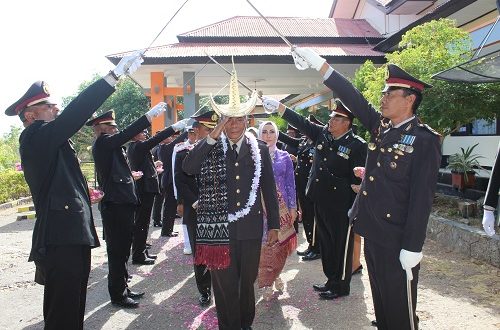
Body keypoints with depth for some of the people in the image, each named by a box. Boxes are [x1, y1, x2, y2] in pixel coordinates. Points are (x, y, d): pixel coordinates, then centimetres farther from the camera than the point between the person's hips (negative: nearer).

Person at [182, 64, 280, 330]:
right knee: (225, 285, 9)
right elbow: (187, 168, -19)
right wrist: (213, 136, -21)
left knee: (247, 282, 18)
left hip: (250, 228, 2)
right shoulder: (210, 149, 0)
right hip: (219, 228, -1)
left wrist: (273, 225, 7)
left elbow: (269, 190, 7)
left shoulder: (260, 149, 4)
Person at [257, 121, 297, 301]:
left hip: (281, 205, 2)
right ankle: (267, 282, 13)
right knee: (264, 243, -1)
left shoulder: (284, 156, 7)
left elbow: (290, 183, 9)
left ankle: (276, 275, 28)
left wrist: (293, 207, 5)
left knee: (281, 242, 5)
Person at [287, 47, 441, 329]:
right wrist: (319, 64, -2)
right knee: (380, 299, 20)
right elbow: (353, 97, 3)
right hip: (373, 232, 7)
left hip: (398, 241, -7)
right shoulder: (380, 126, 6)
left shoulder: (425, 140, -13)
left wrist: (412, 248, -17)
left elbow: (422, 197, -16)